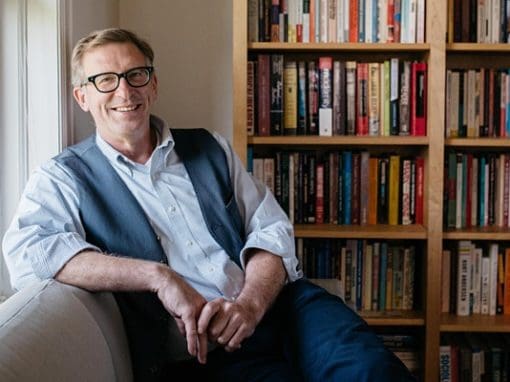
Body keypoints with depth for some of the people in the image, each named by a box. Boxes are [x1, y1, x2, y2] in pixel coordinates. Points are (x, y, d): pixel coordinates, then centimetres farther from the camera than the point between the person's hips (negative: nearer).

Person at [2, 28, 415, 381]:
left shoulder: (210, 149, 17)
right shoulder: (63, 178, 8)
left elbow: (272, 231, 11)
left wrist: (251, 302, -11)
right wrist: (158, 277, -19)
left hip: (279, 305, 3)